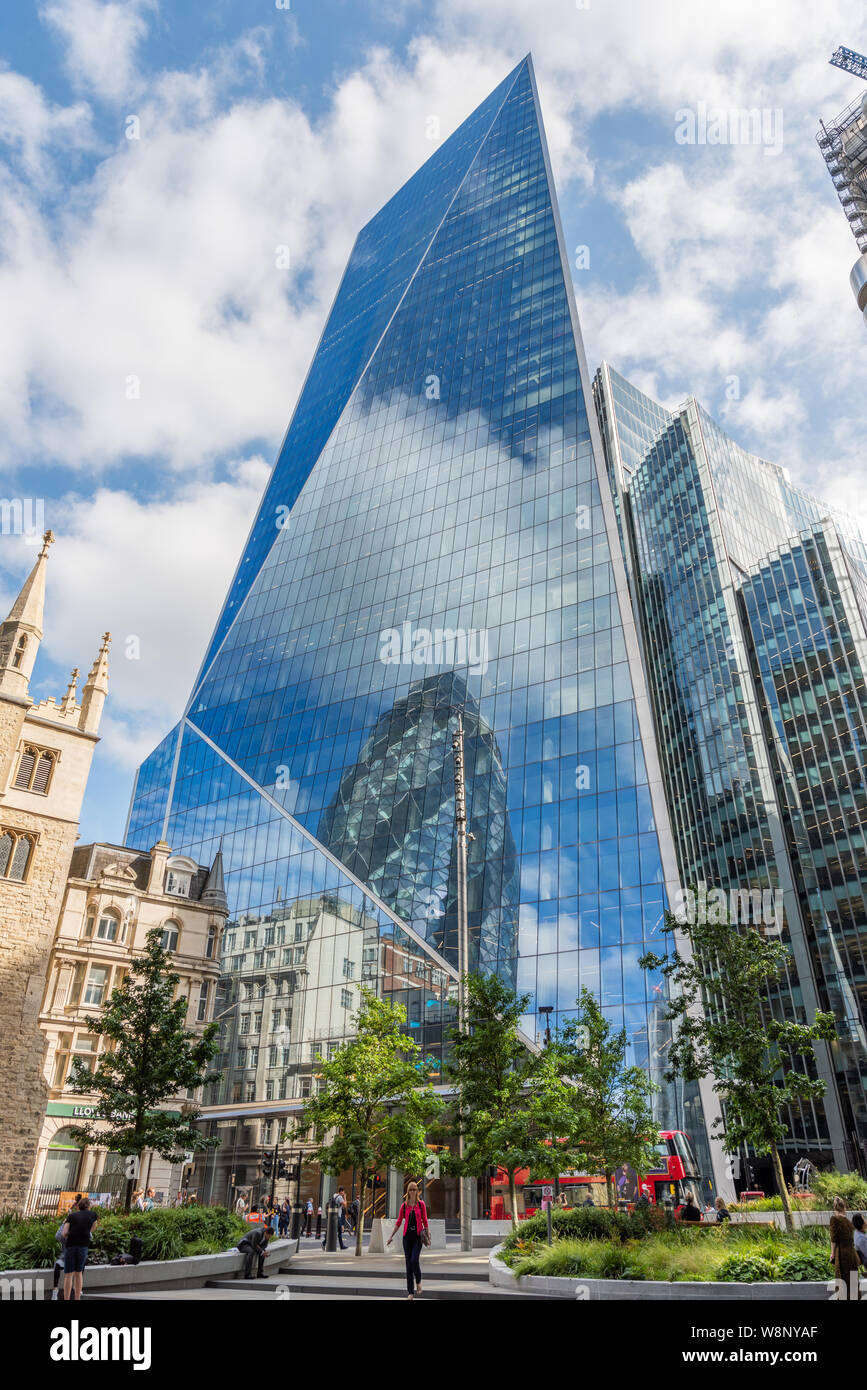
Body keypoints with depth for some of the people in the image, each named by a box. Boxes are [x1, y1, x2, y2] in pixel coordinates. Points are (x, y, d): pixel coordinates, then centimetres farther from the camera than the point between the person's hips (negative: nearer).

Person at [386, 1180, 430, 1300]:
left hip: (418, 1236, -2)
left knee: (414, 1260, -16)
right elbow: (398, 1221, 9)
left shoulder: (421, 1204, 0)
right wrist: (391, 1235, 7)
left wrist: (428, 1234, -2)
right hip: (407, 1236, 2)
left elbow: (425, 1220, 5)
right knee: (408, 1263, 2)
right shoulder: (404, 1205, 3)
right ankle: (410, 1292, 12)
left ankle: (418, 1282, 13)